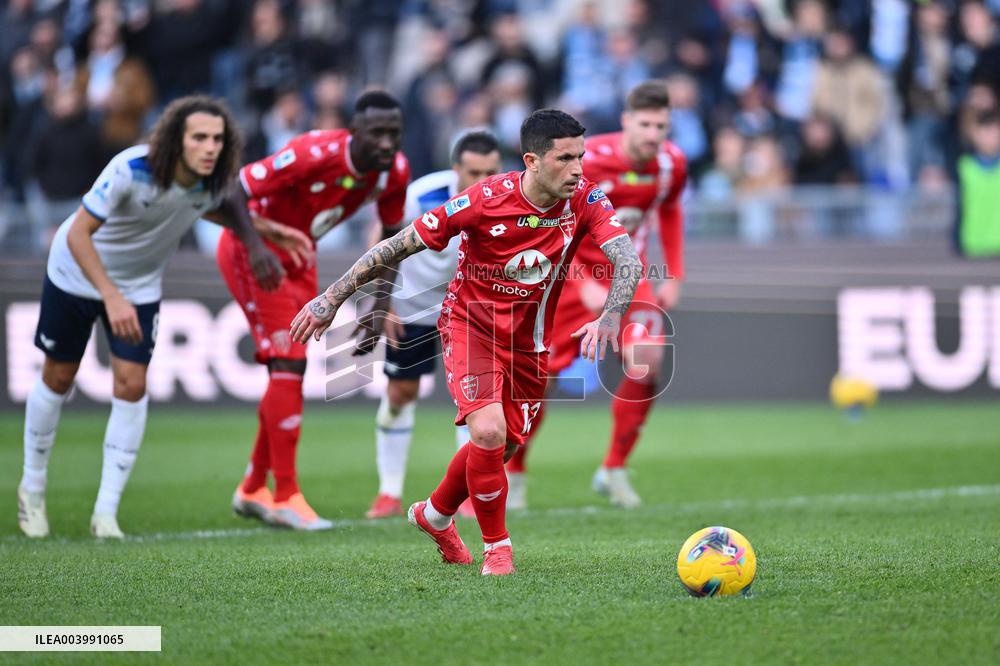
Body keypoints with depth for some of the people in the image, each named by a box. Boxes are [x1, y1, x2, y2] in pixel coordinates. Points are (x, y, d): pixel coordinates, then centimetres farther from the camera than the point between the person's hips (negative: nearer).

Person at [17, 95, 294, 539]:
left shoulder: (212, 183, -19)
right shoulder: (130, 170, -35)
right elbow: (78, 234, -35)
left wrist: (254, 242, -10)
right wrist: (112, 299, -44)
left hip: (140, 286, 3)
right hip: (76, 274, -3)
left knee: (131, 385, -9)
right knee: (58, 378, 8)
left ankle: (106, 512, -1)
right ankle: (32, 489, 30)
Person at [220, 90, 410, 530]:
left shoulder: (395, 172, -12)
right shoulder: (315, 154, -34)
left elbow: (392, 235, 5)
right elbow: (234, 191, -31)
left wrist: (380, 308, 1)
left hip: (299, 258, 8)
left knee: (289, 372, 12)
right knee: (288, 364, -16)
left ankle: (252, 490, 27)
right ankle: (286, 497, -11)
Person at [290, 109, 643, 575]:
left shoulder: (584, 201, -15)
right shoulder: (484, 201, -24)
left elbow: (629, 261, -23)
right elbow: (398, 246, -16)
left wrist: (609, 318, -44)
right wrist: (331, 298, -15)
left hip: (530, 339, 4)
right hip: (472, 322, -4)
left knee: (503, 446, 10)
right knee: (489, 430, -24)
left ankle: (435, 515, 40)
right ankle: (496, 546, -2)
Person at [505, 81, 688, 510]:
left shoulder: (671, 164, -9)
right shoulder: (588, 160, -24)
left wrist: (674, 276, 7)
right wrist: (584, 287, -25)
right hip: (576, 272, -3)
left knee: (646, 362, -18)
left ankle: (614, 470, -2)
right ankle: (514, 474, 18)